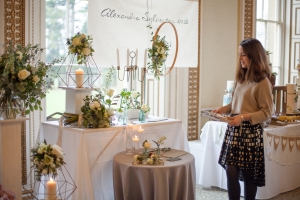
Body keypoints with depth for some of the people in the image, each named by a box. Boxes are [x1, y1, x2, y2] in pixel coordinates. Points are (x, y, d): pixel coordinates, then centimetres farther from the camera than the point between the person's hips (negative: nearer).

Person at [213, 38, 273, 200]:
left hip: (250, 133, -6)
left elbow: (267, 112, -13)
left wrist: (243, 117, -23)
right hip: (233, 130, 6)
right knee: (231, 172, 2)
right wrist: (224, 109, 1)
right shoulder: (241, 78, 10)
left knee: (248, 175, 4)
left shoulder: (263, 82, -11)